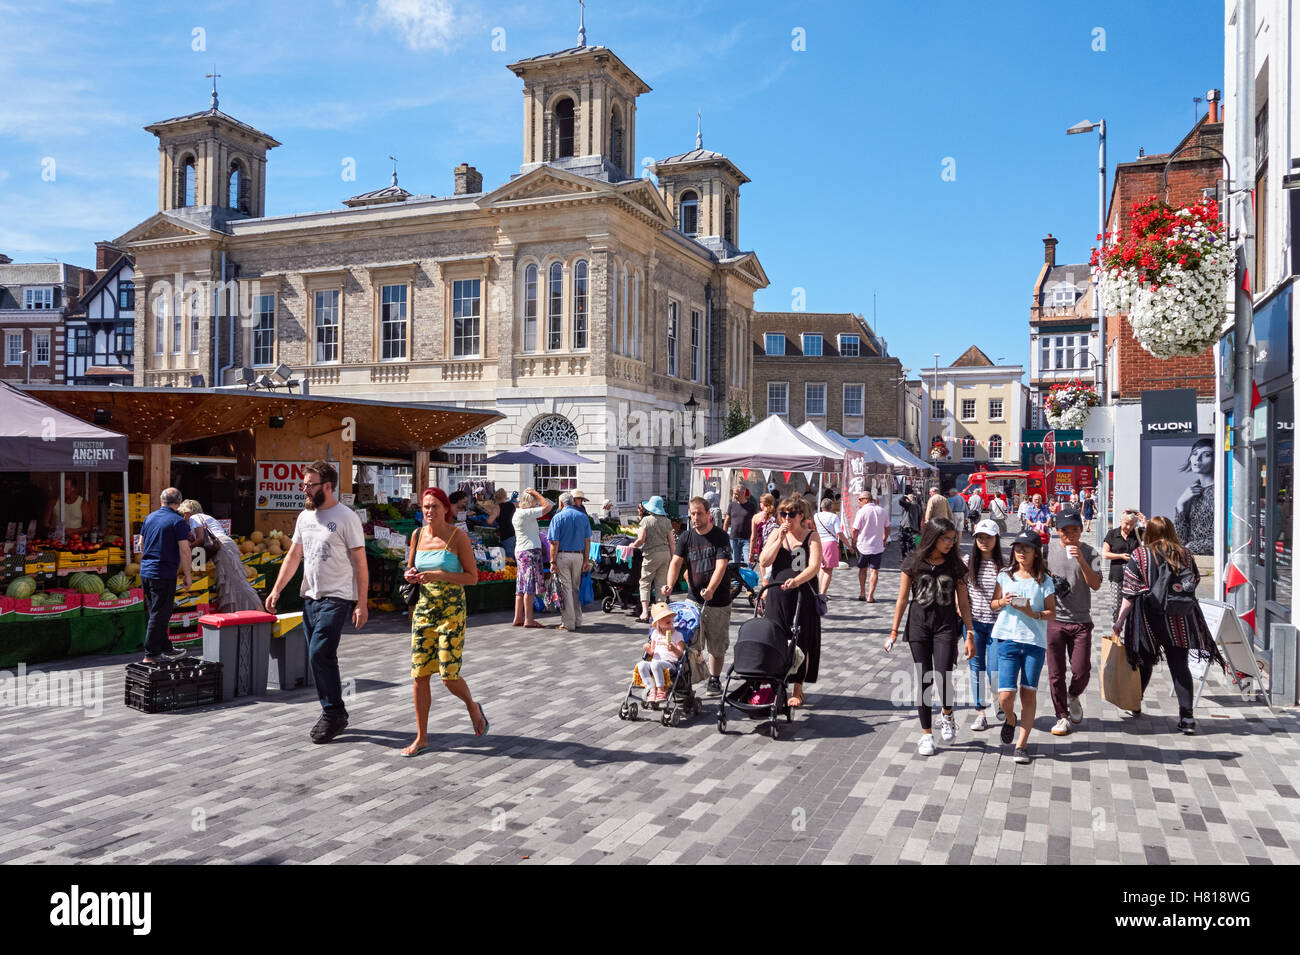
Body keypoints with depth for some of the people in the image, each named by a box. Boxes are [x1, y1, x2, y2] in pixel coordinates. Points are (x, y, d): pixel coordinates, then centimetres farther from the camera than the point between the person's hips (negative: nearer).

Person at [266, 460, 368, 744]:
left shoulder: (347, 517, -9)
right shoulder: (305, 516, 12)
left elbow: (360, 562, -10)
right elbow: (293, 556, 19)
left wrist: (361, 604, -14)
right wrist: (276, 590, 12)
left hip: (337, 598, -7)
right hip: (310, 597, 7)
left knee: (320, 654, -14)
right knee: (319, 658, 10)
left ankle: (333, 714, 0)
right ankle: (334, 715, 21)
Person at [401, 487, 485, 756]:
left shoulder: (458, 536, -8)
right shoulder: (417, 535, 6)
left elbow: (473, 577, -9)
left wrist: (439, 575, -21)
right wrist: (411, 575, -4)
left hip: (452, 611, -4)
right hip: (423, 609, 4)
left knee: (449, 676, -7)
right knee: (419, 675, 2)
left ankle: (472, 707, 26)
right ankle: (421, 738, 14)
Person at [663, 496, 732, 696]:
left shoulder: (720, 536, -7)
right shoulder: (686, 537, 4)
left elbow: (721, 566, -17)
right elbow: (676, 562, -5)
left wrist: (710, 590, -31)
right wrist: (670, 586, -23)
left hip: (718, 599, -2)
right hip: (694, 599, 3)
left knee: (717, 645, 8)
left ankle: (714, 680, 24)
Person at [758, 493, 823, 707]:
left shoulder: (811, 536, -1)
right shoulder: (776, 535, 8)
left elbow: (814, 566, -15)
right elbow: (764, 561, -4)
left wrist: (797, 580, -32)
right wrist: (781, 538, -10)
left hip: (802, 596, -2)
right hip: (777, 595, 3)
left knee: (801, 643, 3)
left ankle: (797, 690, 14)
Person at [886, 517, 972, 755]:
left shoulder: (955, 565, 2)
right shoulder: (913, 563, -1)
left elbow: (963, 602, 6)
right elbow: (902, 599, 4)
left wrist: (969, 634, 3)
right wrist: (894, 631, 4)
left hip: (946, 628, 0)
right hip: (918, 627, 0)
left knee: (943, 678, -12)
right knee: (924, 680, 3)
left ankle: (947, 715, 21)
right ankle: (926, 735, 16)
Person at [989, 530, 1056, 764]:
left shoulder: (1044, 580, 1)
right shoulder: (1005, 576, 7)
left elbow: (1052, 612, 2)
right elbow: (993, 603, 15)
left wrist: (1032, 613, -16)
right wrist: (1003, 601, -7)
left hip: (1035, 642, -1)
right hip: (1008, 639, 1)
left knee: (1029, 693, 2)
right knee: (1005, 696, -6)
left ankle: (1022, 744, 12)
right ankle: (1010, 719, 28)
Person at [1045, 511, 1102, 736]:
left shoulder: (1090, 552, -1)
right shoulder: (1048, 549, 3)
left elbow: (1096, 585, -11)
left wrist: (1081, 560, -22)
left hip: (1081, 620, -1)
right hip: (1054, 619, 1)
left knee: (1081, 670, -2)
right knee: (1056, 672, 3)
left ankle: (1073, 696, 31)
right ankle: (1062, 716, 17)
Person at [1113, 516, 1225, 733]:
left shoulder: (1139, 555, -5)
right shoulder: (1184, 554, 3)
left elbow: (1130, 593, -8)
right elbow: (1195, 581, 13)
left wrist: (1120, 621, -5)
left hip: (1148, 617, -2)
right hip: (1179, 619, 2)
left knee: (1144, 662, 14)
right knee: (1179, 665, 3)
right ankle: (1186, 717, -4)